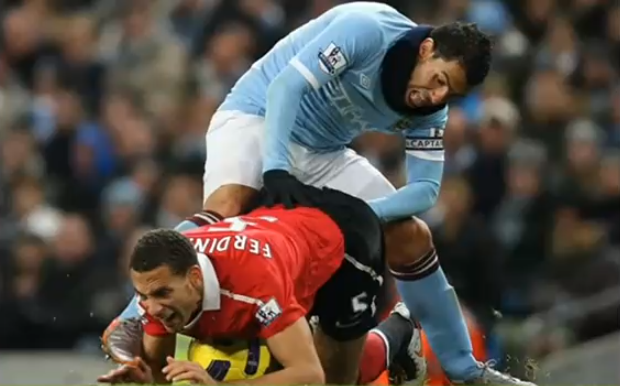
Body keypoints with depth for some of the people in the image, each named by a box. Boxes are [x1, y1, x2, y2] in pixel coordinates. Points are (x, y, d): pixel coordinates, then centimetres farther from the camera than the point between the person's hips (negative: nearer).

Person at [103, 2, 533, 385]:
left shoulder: (429, 110, -6)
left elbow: (426, 189, -8)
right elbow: (287, 84, -30)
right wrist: (275, 168, -40)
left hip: (323, 153, 7)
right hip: (259, 117, -7)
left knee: (412, 239, 3)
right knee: (225, 209, -35)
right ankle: (133, 325, -35)